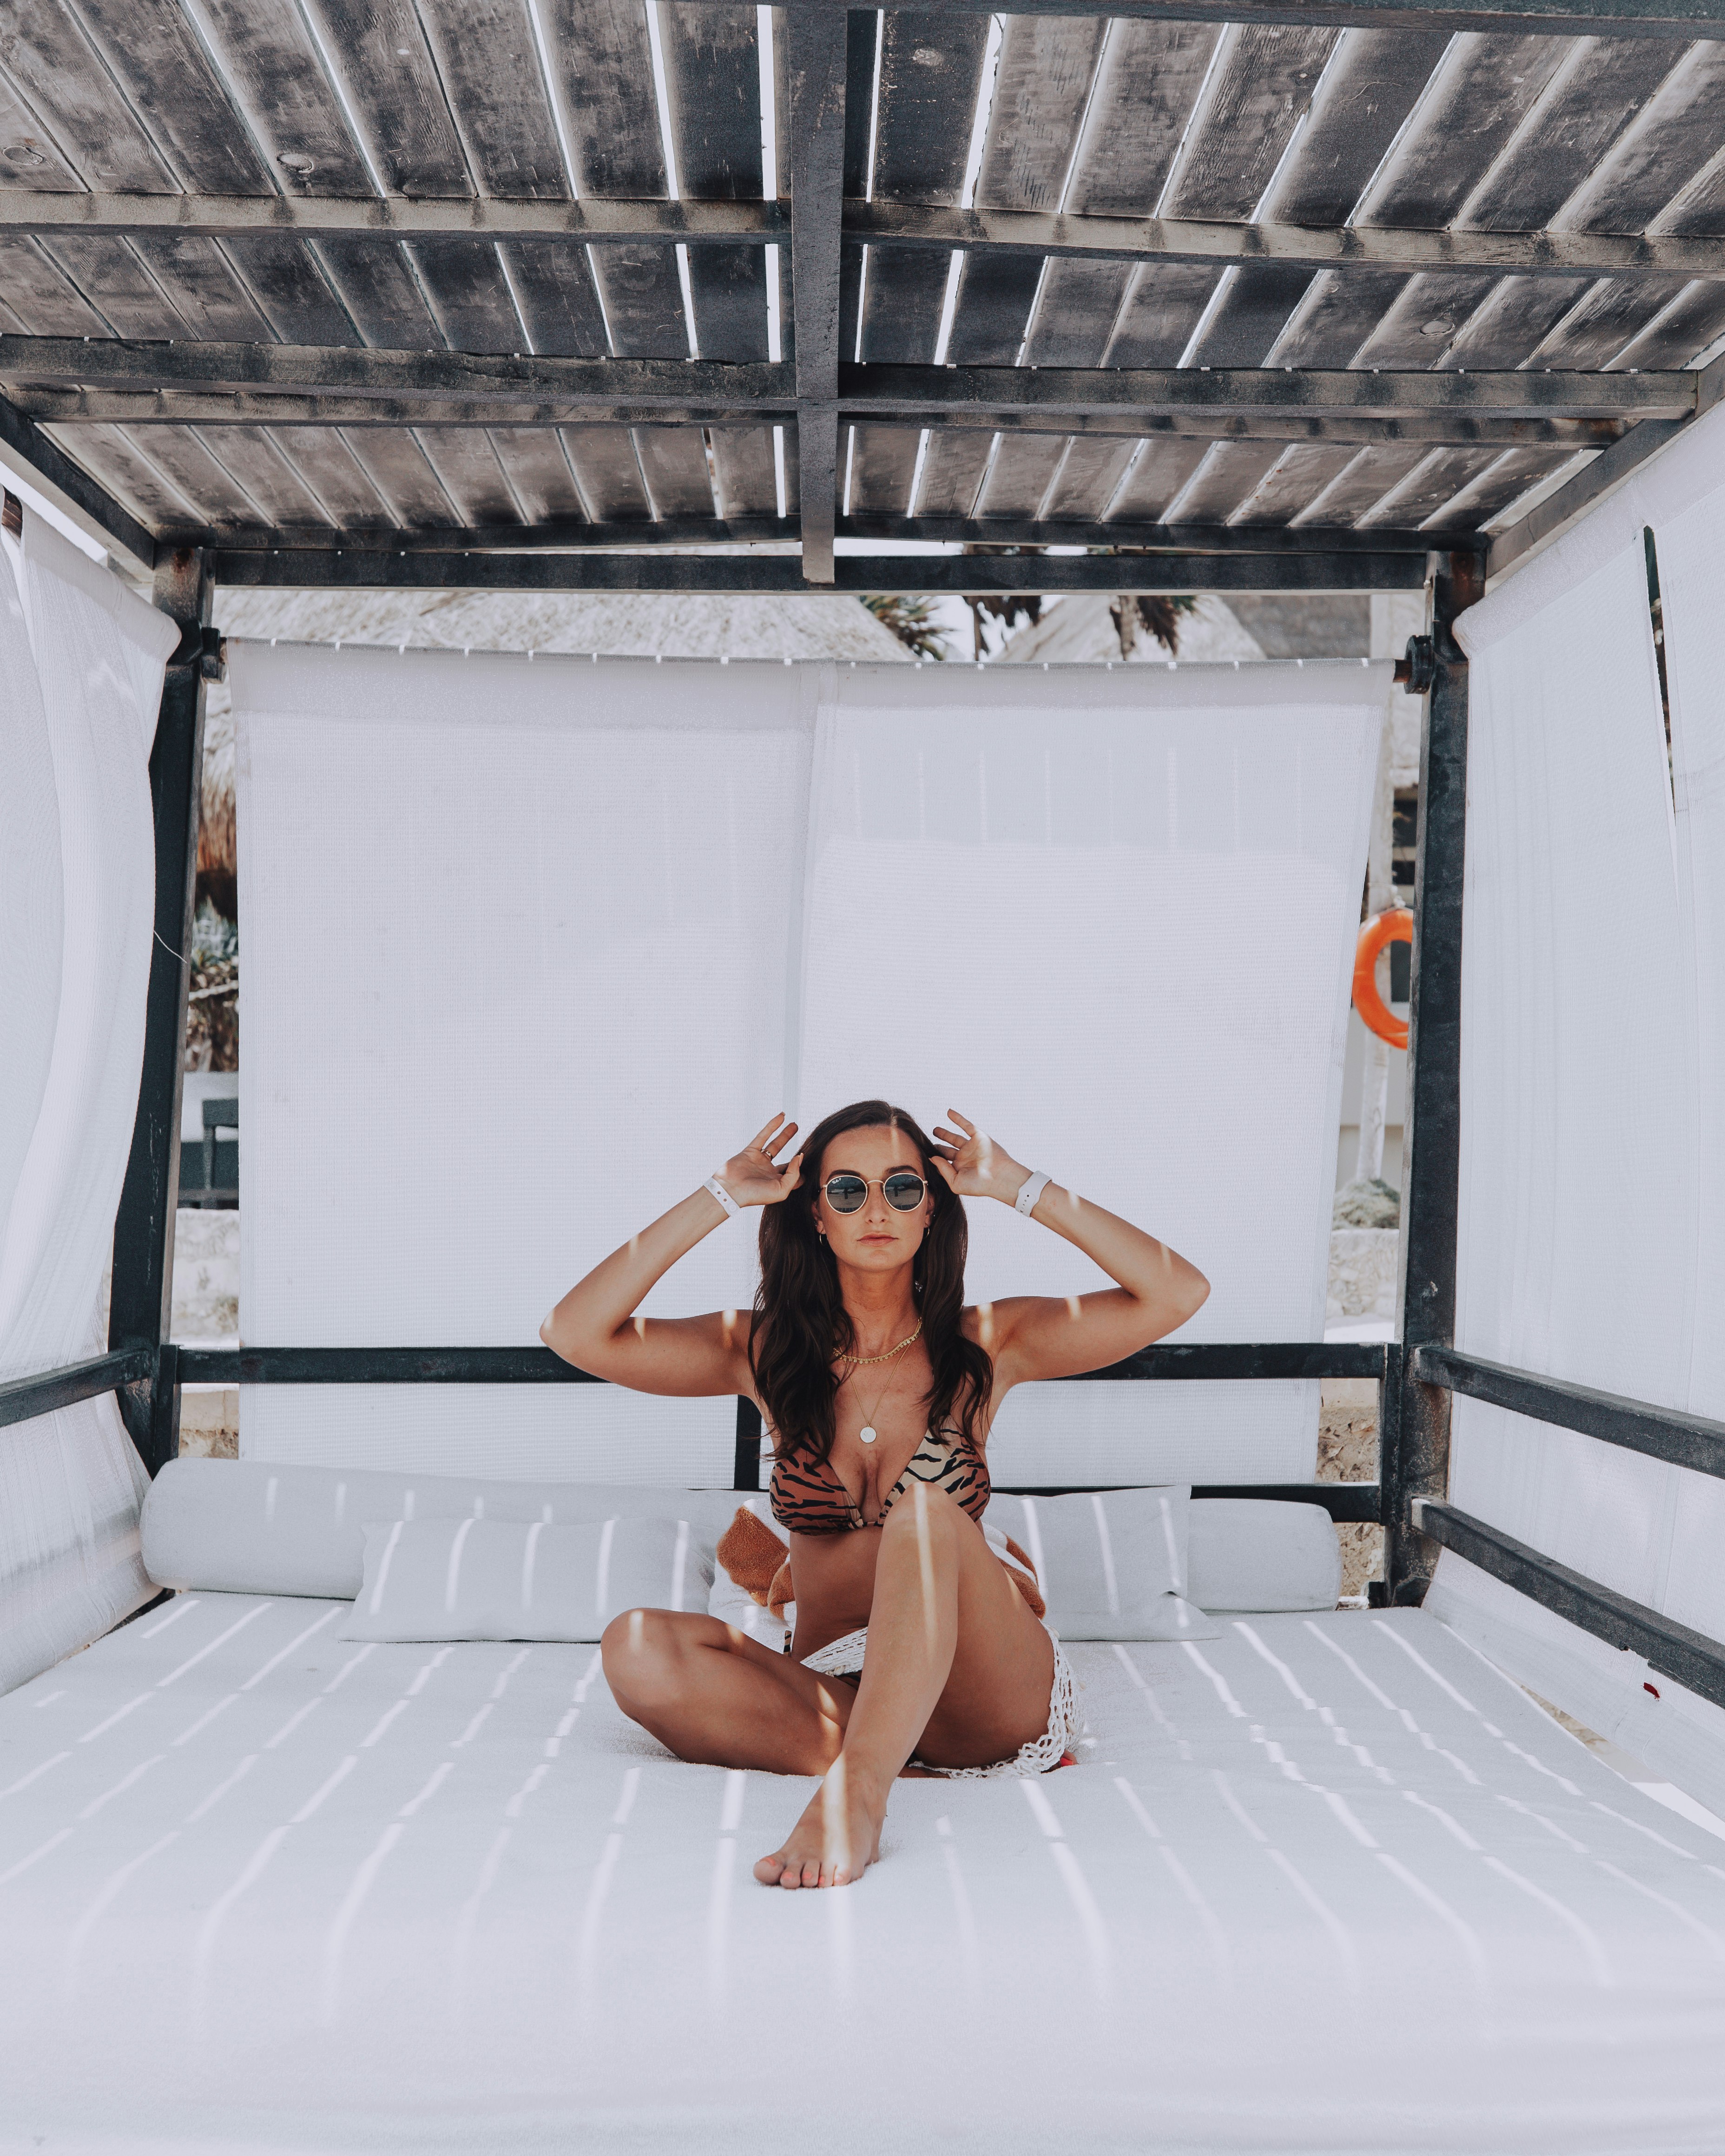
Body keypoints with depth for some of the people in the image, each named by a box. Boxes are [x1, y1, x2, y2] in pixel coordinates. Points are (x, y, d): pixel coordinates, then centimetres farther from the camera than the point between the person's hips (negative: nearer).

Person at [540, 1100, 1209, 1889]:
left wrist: (1020, 1186, -4)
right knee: (639, 1648, -25)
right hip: (828, 1691, 2)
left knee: (927, 1510, -31)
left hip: (992, 1698, -2)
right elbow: (574, 1333, -4)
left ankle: (855, 1793, -43)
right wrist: (720, 1197, -3)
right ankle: (896, 1765, -24)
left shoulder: (984, 1346, 5)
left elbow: (1177, 1294, -6)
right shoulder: (766, 1350, 8)